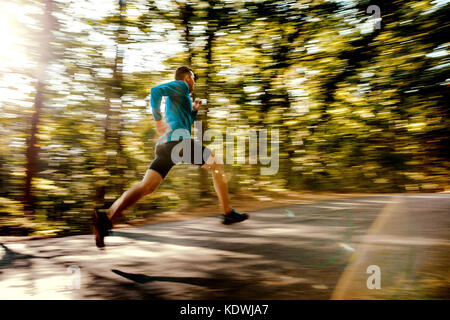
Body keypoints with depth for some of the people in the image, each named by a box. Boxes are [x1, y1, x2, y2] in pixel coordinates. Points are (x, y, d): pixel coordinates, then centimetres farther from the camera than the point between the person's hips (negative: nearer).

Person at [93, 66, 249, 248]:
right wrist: (158, 120, -13)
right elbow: (156, 90, -9)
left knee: (146, 187, -6)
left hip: (164, 145, 8)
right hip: (178, 140, -8)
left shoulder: (175, 99, 37)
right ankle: (227, 213, 8)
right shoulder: (181, 86, 10)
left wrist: (194, 110, 32)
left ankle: (107, 217, -21)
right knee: (216, 164, 6)